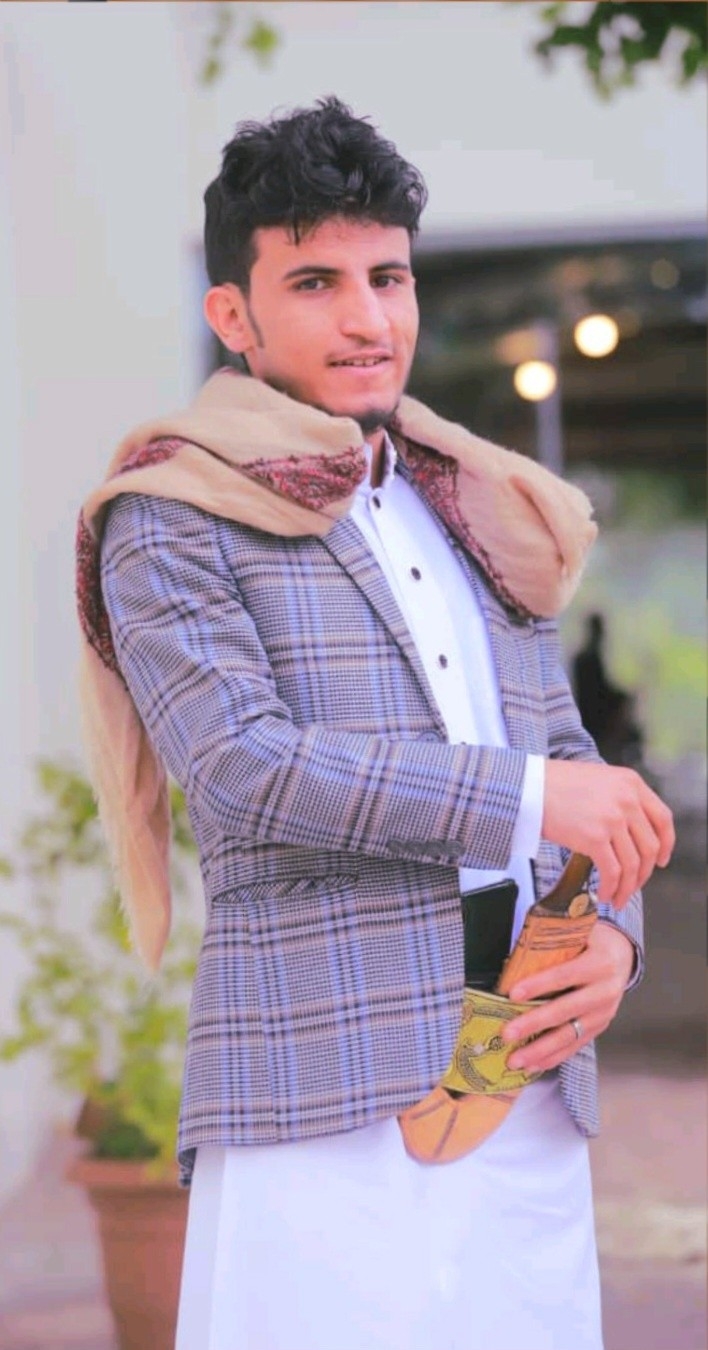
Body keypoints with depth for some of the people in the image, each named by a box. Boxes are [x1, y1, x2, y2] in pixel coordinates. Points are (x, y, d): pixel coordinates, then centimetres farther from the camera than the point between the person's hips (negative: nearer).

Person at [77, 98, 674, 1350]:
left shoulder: (477, 521, 21)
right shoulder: (169, 527, 2)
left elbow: (577, 773, 22)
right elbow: (242, 765, -12)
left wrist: (611, 935, 1)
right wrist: (523, 794, -14)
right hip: (326, 1120, -5)